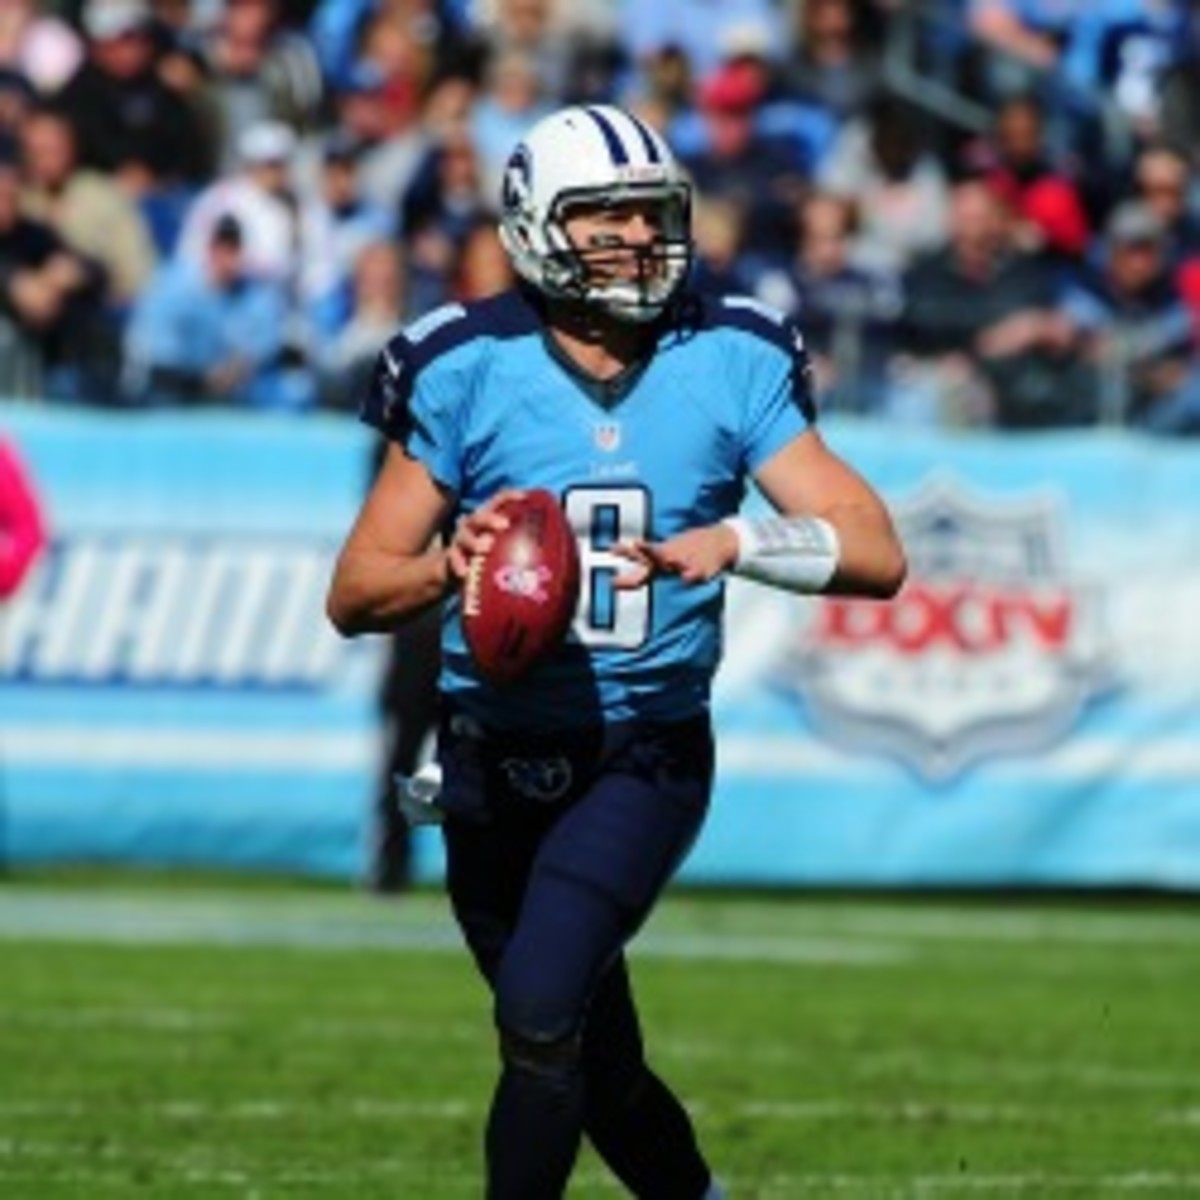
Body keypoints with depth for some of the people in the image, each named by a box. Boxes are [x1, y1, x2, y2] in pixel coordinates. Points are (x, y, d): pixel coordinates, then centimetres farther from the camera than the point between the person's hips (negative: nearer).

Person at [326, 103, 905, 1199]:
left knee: (540, 1013, -22)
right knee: (601, 1068, 13)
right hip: (495, 765, 2)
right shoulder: (468, 371, -5)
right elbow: (355, 594, -3)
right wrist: (447, 567, -24)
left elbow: (876, 555, -9)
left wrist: (733, 544, -26)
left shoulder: (730, 366, -4)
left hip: (645, 758, -2)